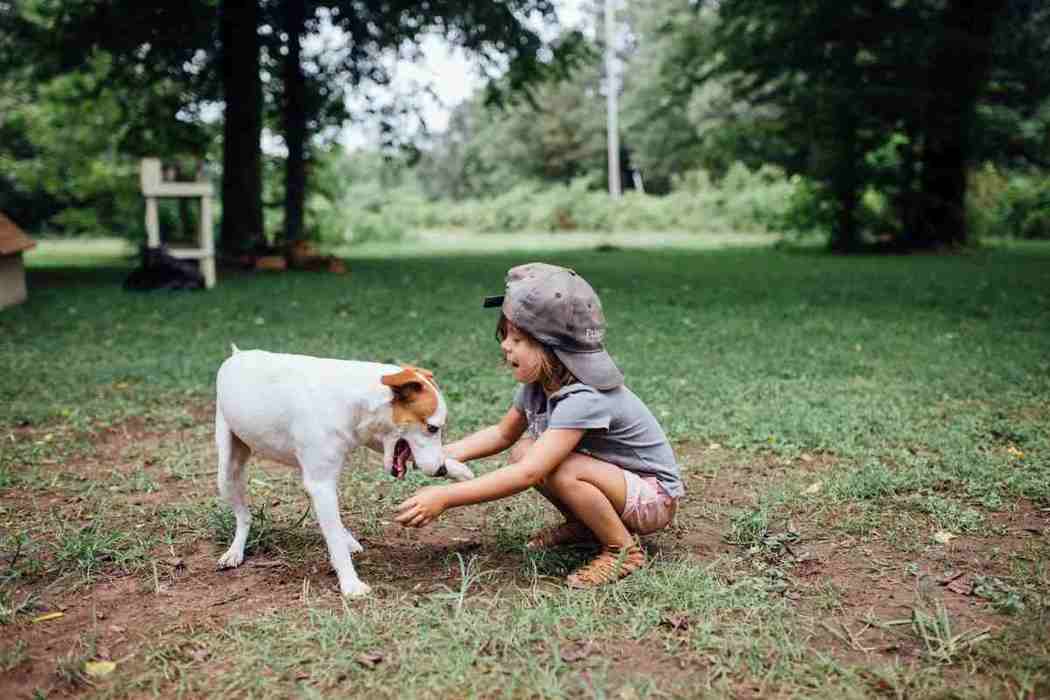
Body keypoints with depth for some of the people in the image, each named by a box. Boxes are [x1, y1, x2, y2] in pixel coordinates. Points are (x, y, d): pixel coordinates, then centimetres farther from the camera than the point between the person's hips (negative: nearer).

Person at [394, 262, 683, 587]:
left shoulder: (584, 399, -33)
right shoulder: (538, 382, -7)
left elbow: (528, 475, -40)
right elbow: (503, 433, 8)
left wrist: (445, 496, -40)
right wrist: (441, 453, -8)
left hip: (653, 496, -8)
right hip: (612, 476, 8)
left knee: (559, 471, -31)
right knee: (523, 451, -8)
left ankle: (624, 550, -10)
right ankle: (584, 526, 11)